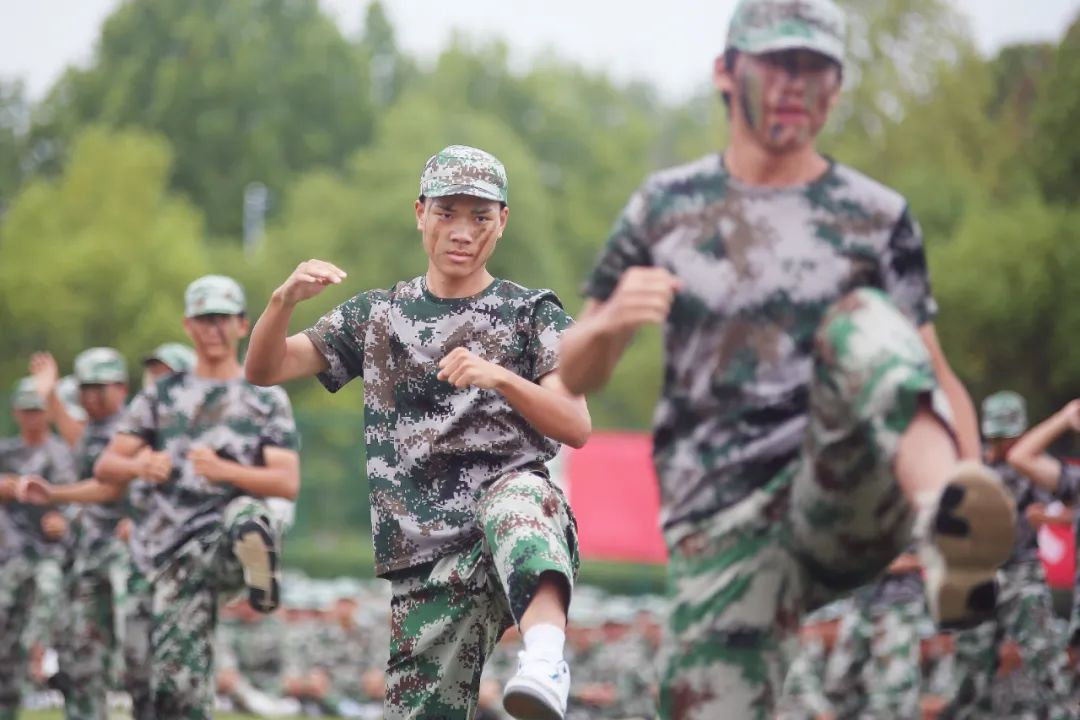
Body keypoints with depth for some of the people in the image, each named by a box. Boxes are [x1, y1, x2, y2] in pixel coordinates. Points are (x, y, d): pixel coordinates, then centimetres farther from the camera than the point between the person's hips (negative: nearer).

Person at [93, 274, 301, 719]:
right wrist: (140, 467, -14)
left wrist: (223, 470, -19)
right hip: (174, 549, 2)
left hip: (228, 536, -2)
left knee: (245, 517, -42)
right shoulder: (161, 396, 16)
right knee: (176, 683, -7)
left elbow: (289, 483, -1)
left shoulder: (267, 399, 10)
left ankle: (261, 580, -24)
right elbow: (105, 468, 10)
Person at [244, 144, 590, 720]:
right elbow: (262, 370, 13)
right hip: (426, 563, 4)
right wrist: (285, 299, -8)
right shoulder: (377, 315, 19)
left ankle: (545, 654, -63)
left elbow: (577, 427, -1)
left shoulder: (533, 313, 11)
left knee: (517, 497, -39)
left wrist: (498, 377, -19)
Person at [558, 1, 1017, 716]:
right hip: (722, 532, 2)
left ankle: (947, 529, -56)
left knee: (860, 320, -28)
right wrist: (610, 322, -8)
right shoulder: (665, 207, 14)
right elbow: (573, 377, 17)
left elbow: (937, 380, 11)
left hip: (843, 502, -2)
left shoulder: (877, 219, 11)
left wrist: (975, 482, -10)